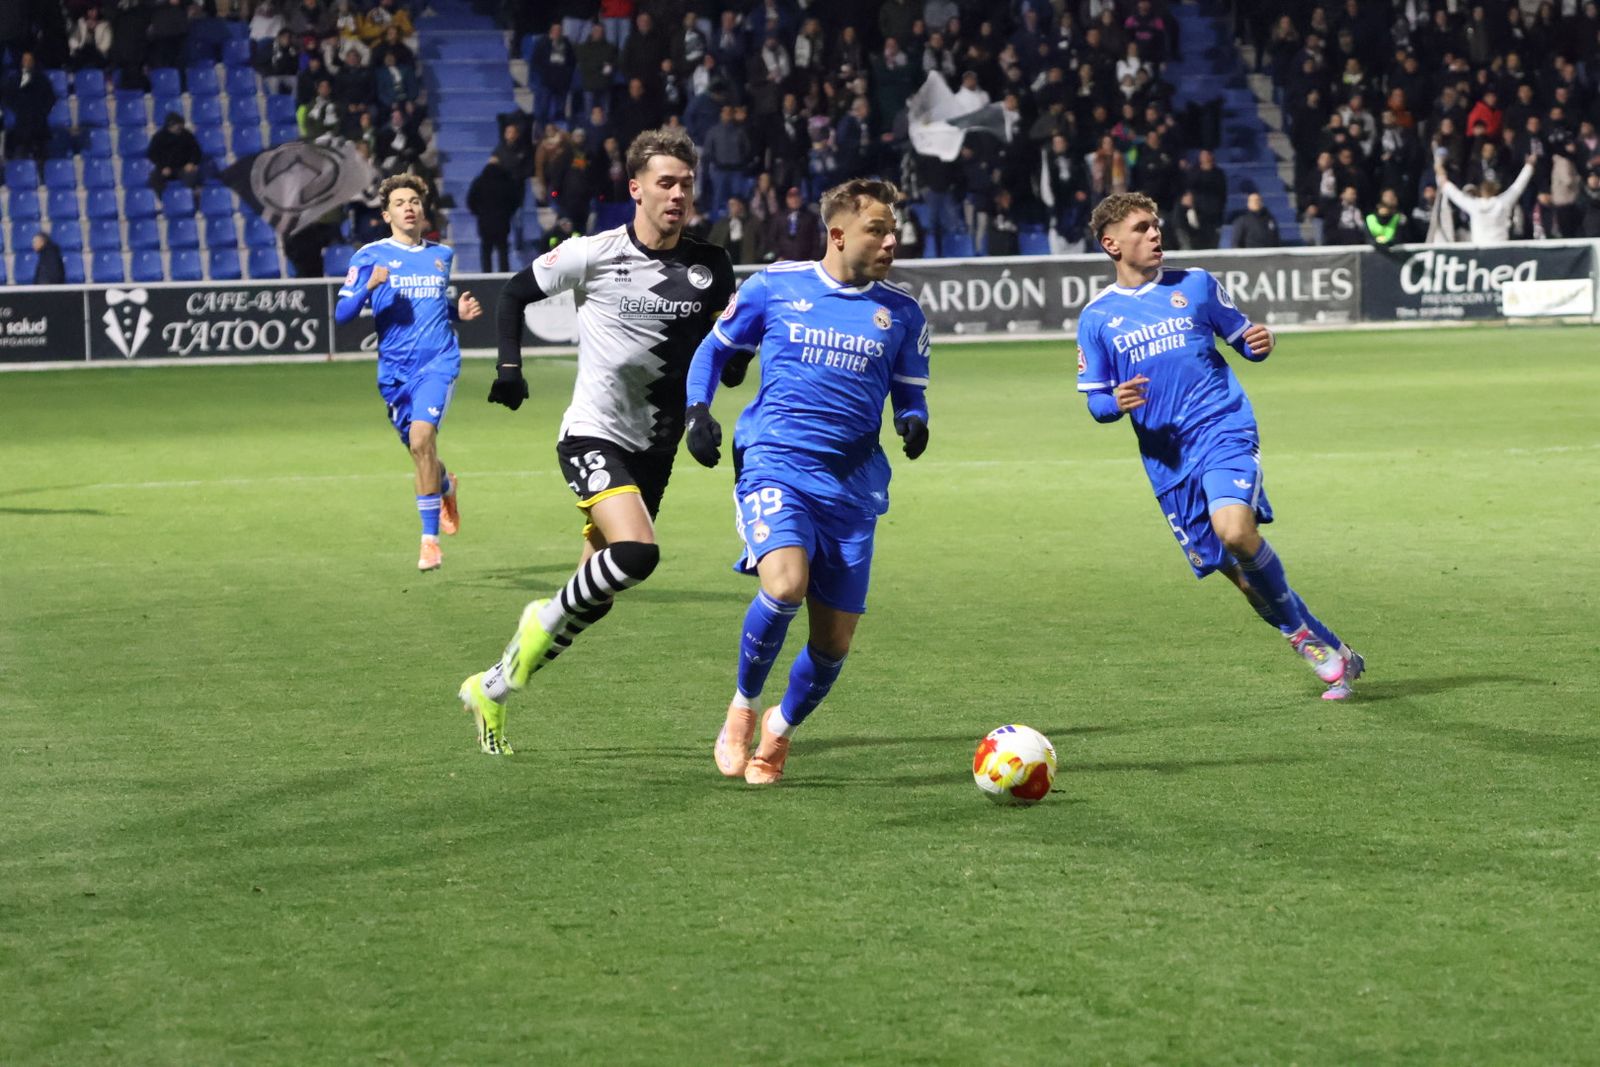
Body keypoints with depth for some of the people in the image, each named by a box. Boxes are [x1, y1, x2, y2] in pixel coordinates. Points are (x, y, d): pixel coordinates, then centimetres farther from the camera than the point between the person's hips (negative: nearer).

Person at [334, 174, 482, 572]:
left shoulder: (442, 256, 12)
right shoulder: (370, 257, 2)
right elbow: (342, 313, -4)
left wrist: (458, 311, 7)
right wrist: (368, 286, -22)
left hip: (437, 363, -1)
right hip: (394, 371, 1)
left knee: (421, 439, -22)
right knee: (419, 450, 10)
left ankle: (430, 538, -16)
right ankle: (446, 485, 48)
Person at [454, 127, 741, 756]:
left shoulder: (710, 268, 3)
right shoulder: (594, 254, -7)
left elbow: (729, 372, 9)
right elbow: (515, 292, 6)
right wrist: (509, 366, -6)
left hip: (654, 449, 5)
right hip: (593, 436, -5)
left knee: (596, 599, 8)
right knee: (637, 553, -29)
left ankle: (492, 688, 25)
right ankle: (547, 619, -2)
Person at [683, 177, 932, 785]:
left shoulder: (901, 312, 8)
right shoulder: (775, 286, 4)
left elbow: (910, 391, 18)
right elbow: (715, 348, 17)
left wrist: (914, 421, -5)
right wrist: (697, 410, 1)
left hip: (852, 484, 3)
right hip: (775, 464, -3)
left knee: (833, 642, 3)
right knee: (785, 584, -30)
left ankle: (781, 728, 34)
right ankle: (742, 707, -3)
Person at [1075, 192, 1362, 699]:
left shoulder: (1196, 285, 7)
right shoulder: (1096, 318, 8)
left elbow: (1244, 339, 14)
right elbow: (1096, 401, 11)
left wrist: (1260, 344, -9)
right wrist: (1115, 402, -12)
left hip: (1223, 428, -2)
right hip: (1166, 454, 2)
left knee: (1235, 531, -28)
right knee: (1235, 568, 1)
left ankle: (1300, 629, -6)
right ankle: (1330, 652, 15)